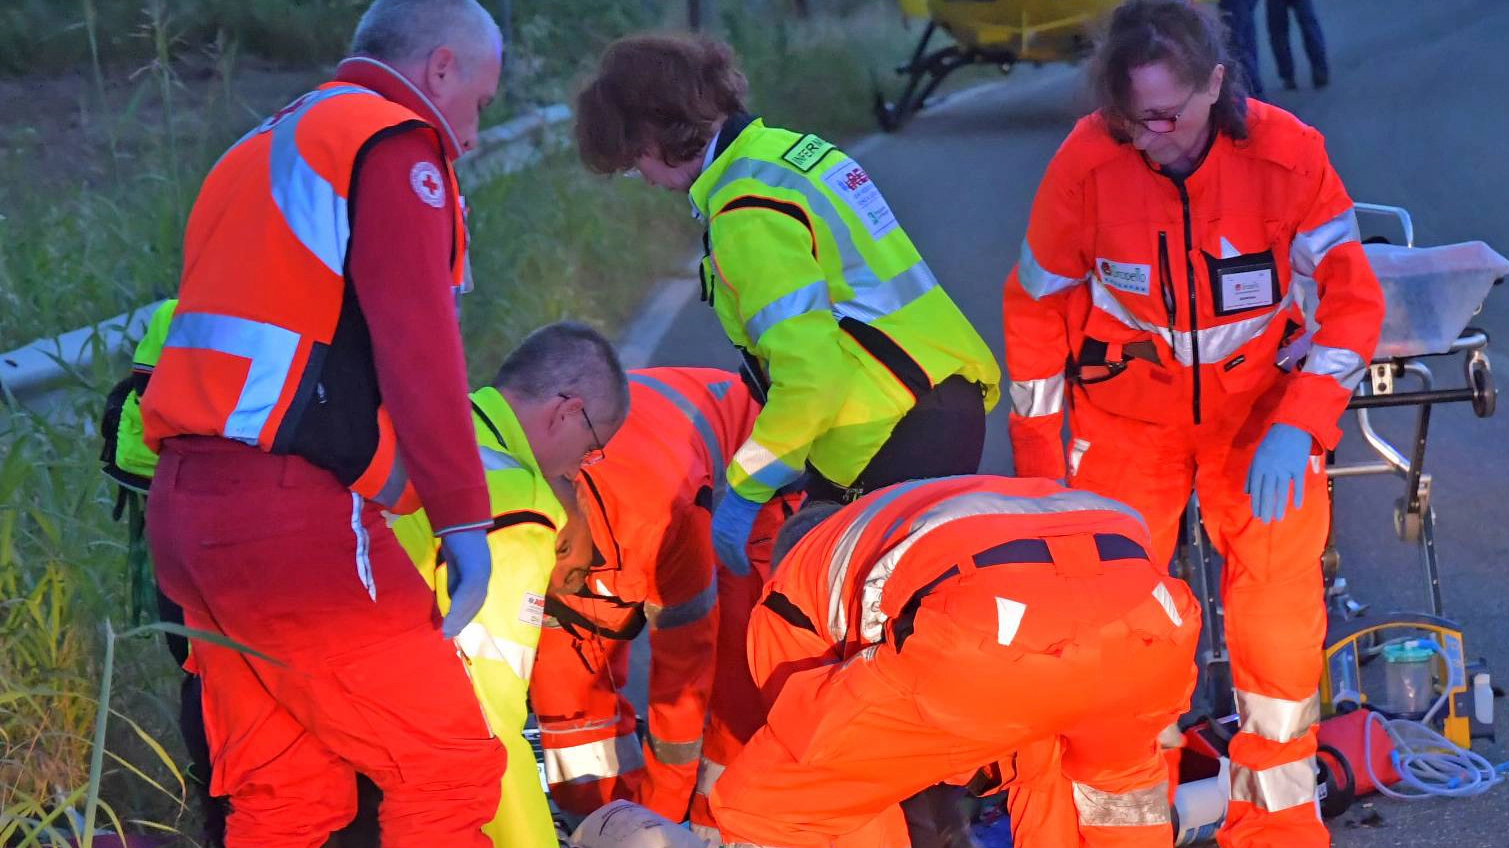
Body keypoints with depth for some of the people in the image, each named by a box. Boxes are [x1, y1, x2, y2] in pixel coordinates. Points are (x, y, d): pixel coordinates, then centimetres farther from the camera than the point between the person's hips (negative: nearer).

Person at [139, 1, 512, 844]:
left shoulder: (264, 152, 27)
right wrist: (462, 515, -13)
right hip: (293, 514, -10)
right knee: (448, 772, -5)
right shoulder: (394, 147, -3)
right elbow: (417, 349, -14)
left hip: (184, 506, 10)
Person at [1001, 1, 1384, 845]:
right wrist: (1038, 457, -3)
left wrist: (1298, 425, -26)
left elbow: (1353, 296, -14)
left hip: (1258, 407, 0)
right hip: (1128, 416, 0)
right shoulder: (1086, 163, -21)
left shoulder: (1288, 155, -22)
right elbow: (1036, 305, -7)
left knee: (1281, 613, -8)